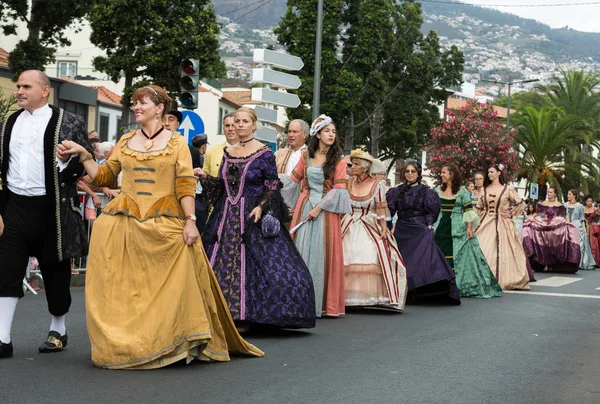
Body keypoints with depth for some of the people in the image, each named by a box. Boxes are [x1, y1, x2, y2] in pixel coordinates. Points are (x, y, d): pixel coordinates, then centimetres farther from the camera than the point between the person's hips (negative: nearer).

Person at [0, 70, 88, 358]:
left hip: (51, 208, -3)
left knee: (55, 270, 8)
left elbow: (85, 162, 0)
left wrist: (66, 163, -21)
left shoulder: (68, 123, -1)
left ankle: (58, 330, 26)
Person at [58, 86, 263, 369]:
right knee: (122, 285, -1)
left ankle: (168, 342, 7)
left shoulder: (176, 142, 4)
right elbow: (103, 177, 14)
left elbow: (186, 185, -2)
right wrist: (83, 155, 3)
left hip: (166, 223, -3)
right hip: (125, 221, 3)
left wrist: (190, 221, -10)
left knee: (167, 286, -4)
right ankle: (120, 344, 6)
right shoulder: (125, 141, 14)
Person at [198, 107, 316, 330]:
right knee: (220, 262, 3)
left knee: (251, 263, -9)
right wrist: (205, 176, 0)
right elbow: (222, 184, 15)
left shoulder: (264, 153, -5)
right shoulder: (228, 152, 11)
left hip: (253, 216, -5)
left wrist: (261, 207, -18)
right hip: (227, 216, 5)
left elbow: (273, 186, -6)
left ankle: (244, 317, -2)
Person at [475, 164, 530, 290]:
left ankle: (504, 280, 5)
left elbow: (521, 204, 1)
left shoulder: (507, 189, -1)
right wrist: (483, 216, 7)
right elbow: (479, 207, 21)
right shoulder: (485, 189, 10)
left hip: (502, 224, -3)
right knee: (483, 251, -4)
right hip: (487, 225, 3)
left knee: (503, 251, -4)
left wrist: (510, 214, -4)